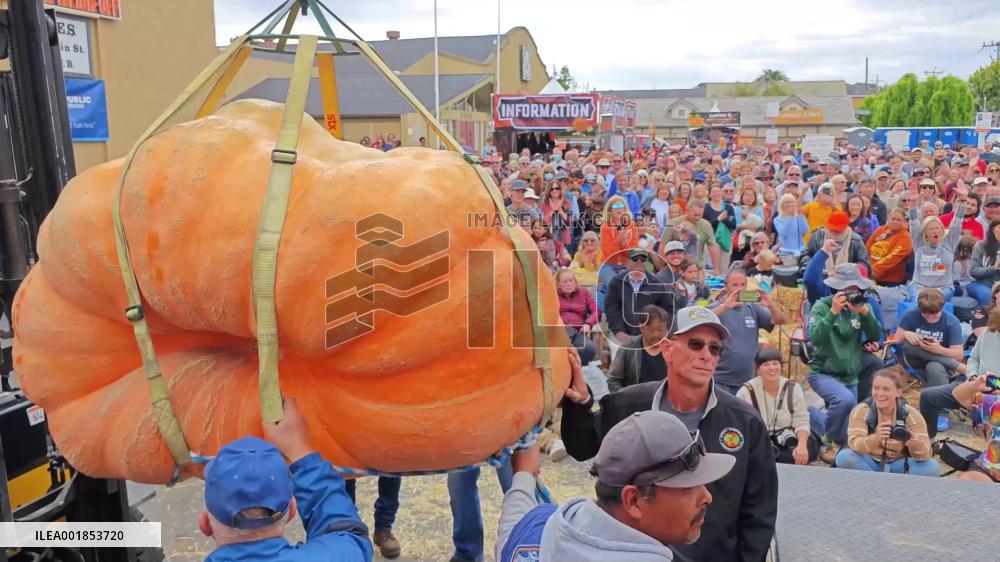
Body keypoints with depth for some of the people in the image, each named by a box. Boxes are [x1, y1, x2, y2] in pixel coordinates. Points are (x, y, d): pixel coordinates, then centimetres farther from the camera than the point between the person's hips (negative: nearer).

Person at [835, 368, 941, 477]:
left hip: (899, 465, 2)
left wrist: (916, 445, -40)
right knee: (844, 457, -31)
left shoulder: (911, 415, -9)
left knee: (932, 467, -24)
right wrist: (875, 439, -46)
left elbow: (925, 454, -16)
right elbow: (854, 444, -26)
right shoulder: (861, 410, -13)